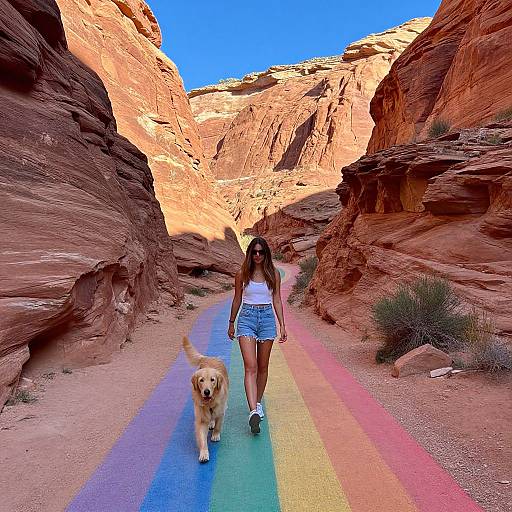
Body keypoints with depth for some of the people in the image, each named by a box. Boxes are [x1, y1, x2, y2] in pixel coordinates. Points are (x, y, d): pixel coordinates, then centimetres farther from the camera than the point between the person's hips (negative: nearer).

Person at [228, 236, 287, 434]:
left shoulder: (273, 274, 3)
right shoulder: (242, 273, 1)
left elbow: (277, 300, 7)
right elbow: (237, 299, 10)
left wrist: (282, 325, 2)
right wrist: (231, 323, 16)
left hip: (267, 318, 2)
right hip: (247, 317, -1)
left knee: (262, 367, 11)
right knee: (250, 367, -13)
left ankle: (258, 403, 30)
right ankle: (253, 411, -18)